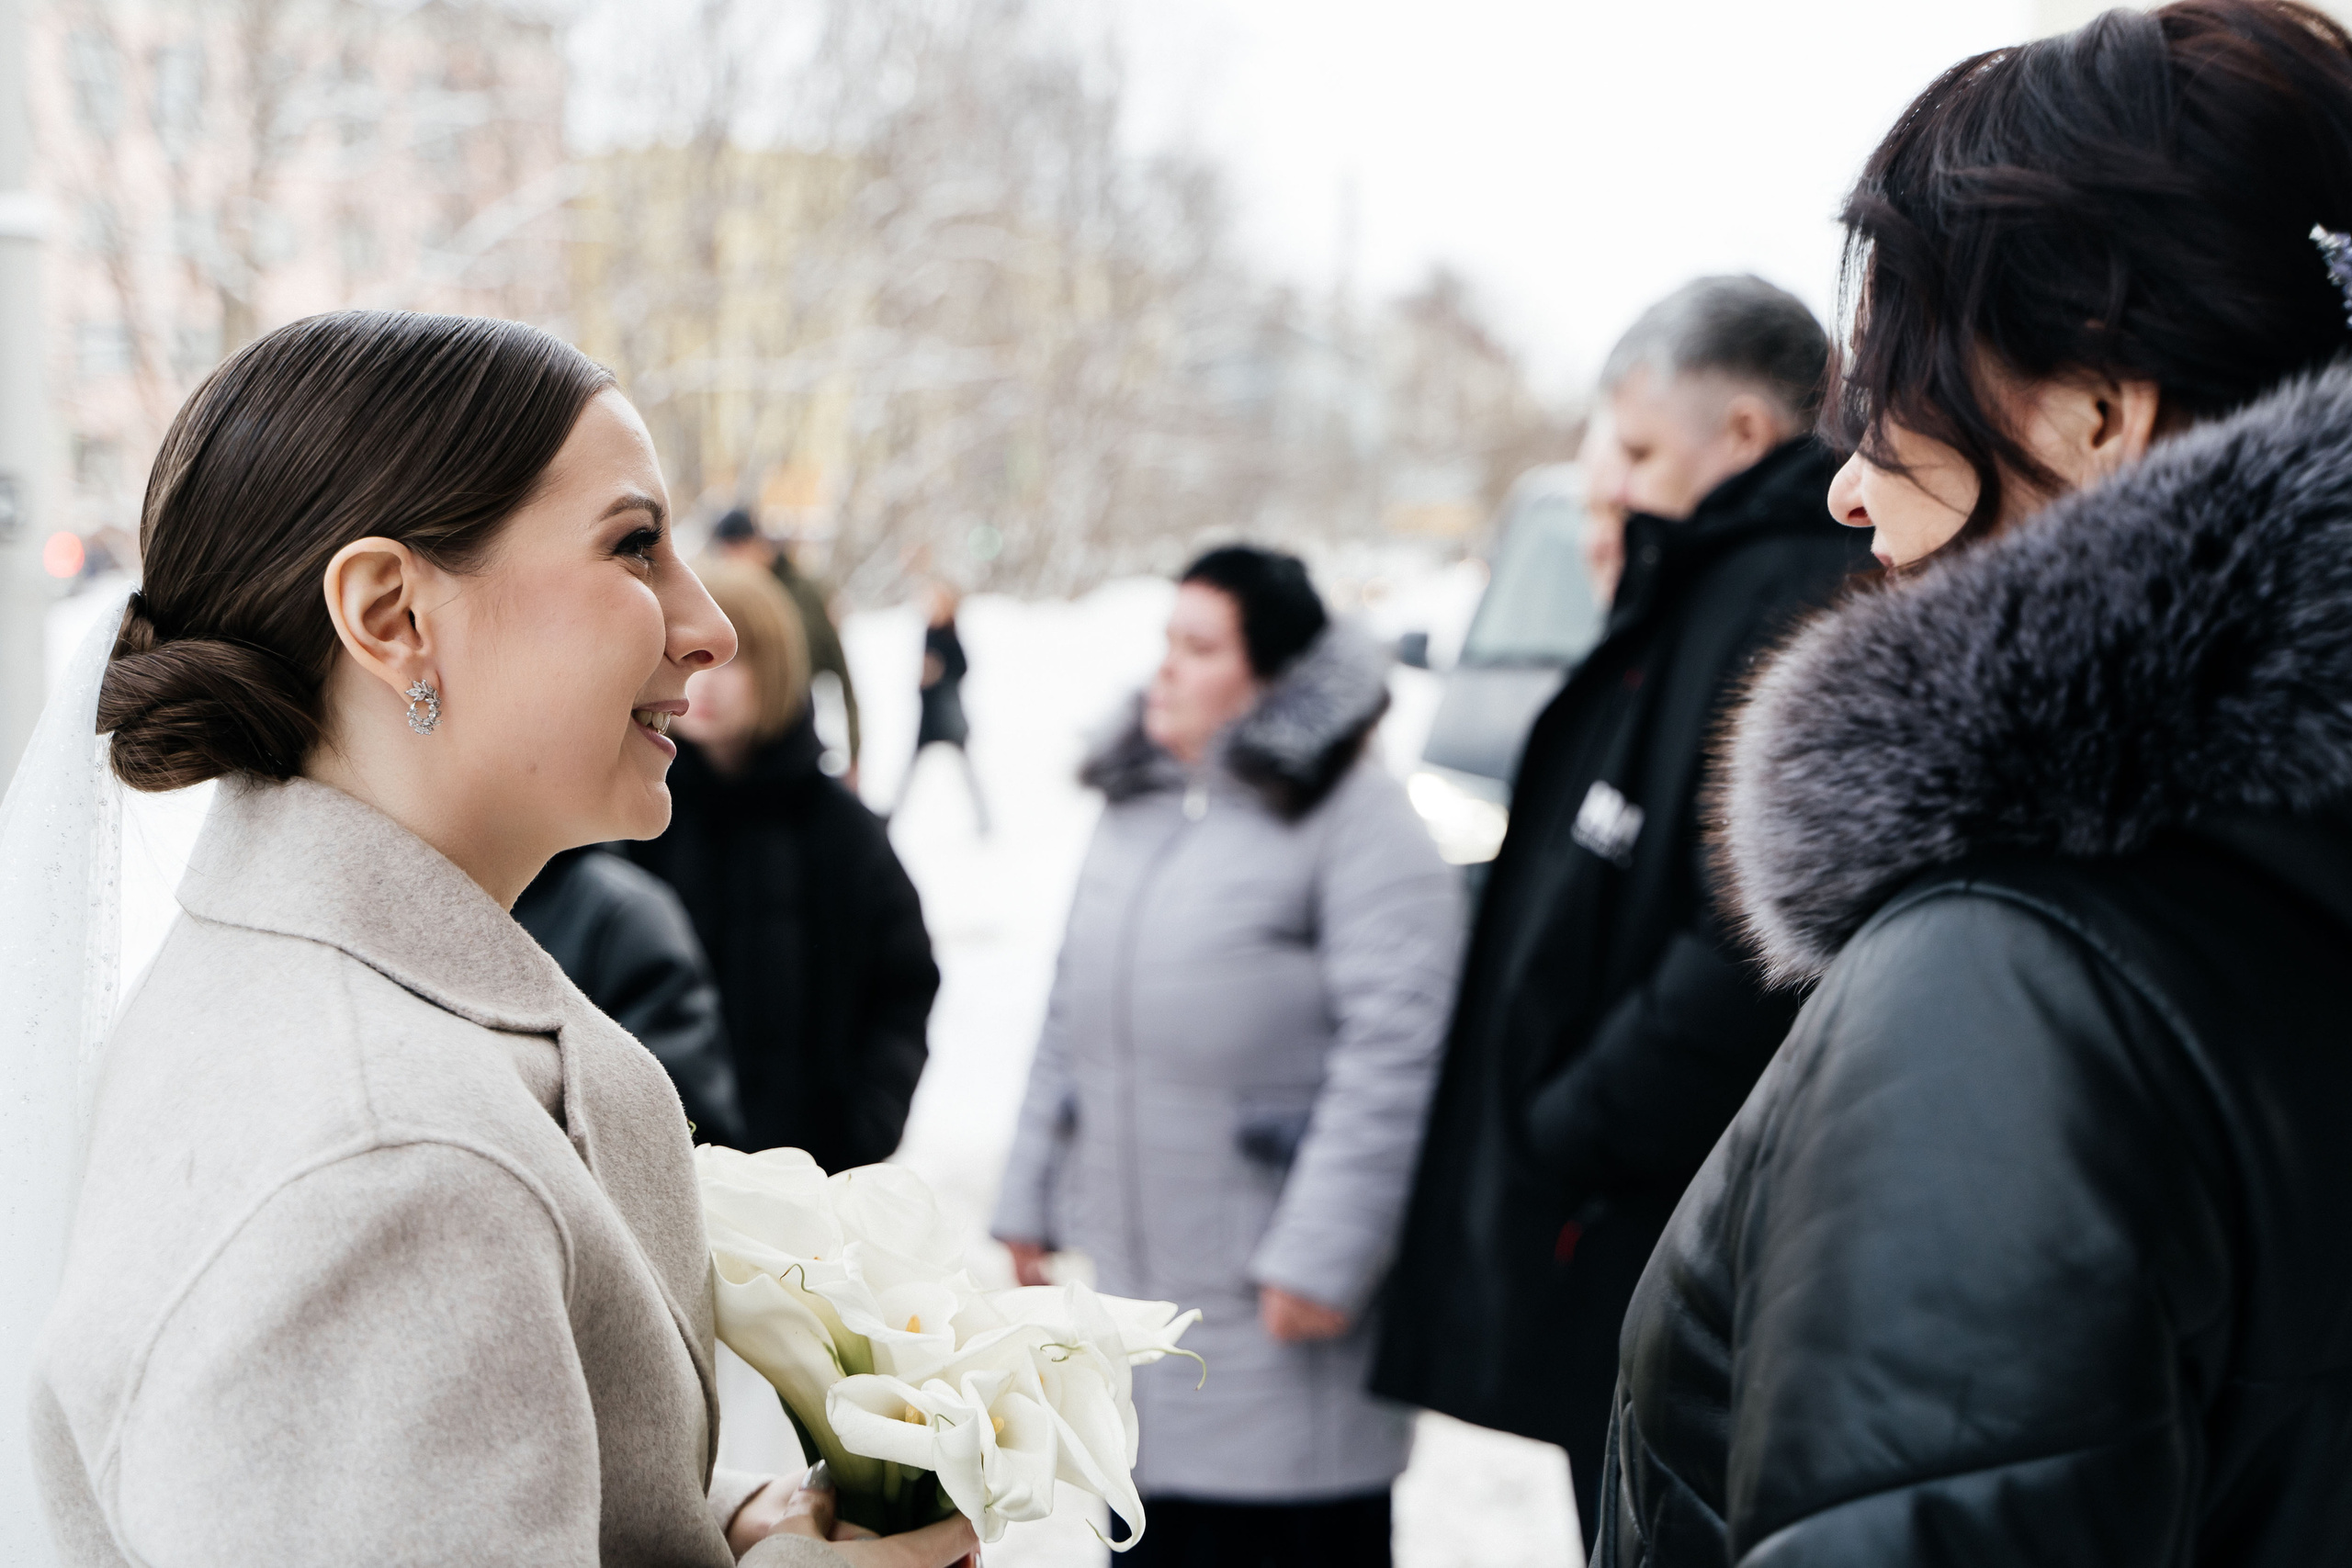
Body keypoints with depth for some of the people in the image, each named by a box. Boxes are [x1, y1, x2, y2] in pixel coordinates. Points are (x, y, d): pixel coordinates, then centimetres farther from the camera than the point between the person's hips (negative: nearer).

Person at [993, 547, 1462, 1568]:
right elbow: (1072, 1017, 19)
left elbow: (1393, 1052, -19)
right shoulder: (1134, 808, 14)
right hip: (1135, 1270, 7)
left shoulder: (1359, 822, -12)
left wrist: (1321, 1254, -22)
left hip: (1279, 1296, -7)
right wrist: (1031, 1199, 17)